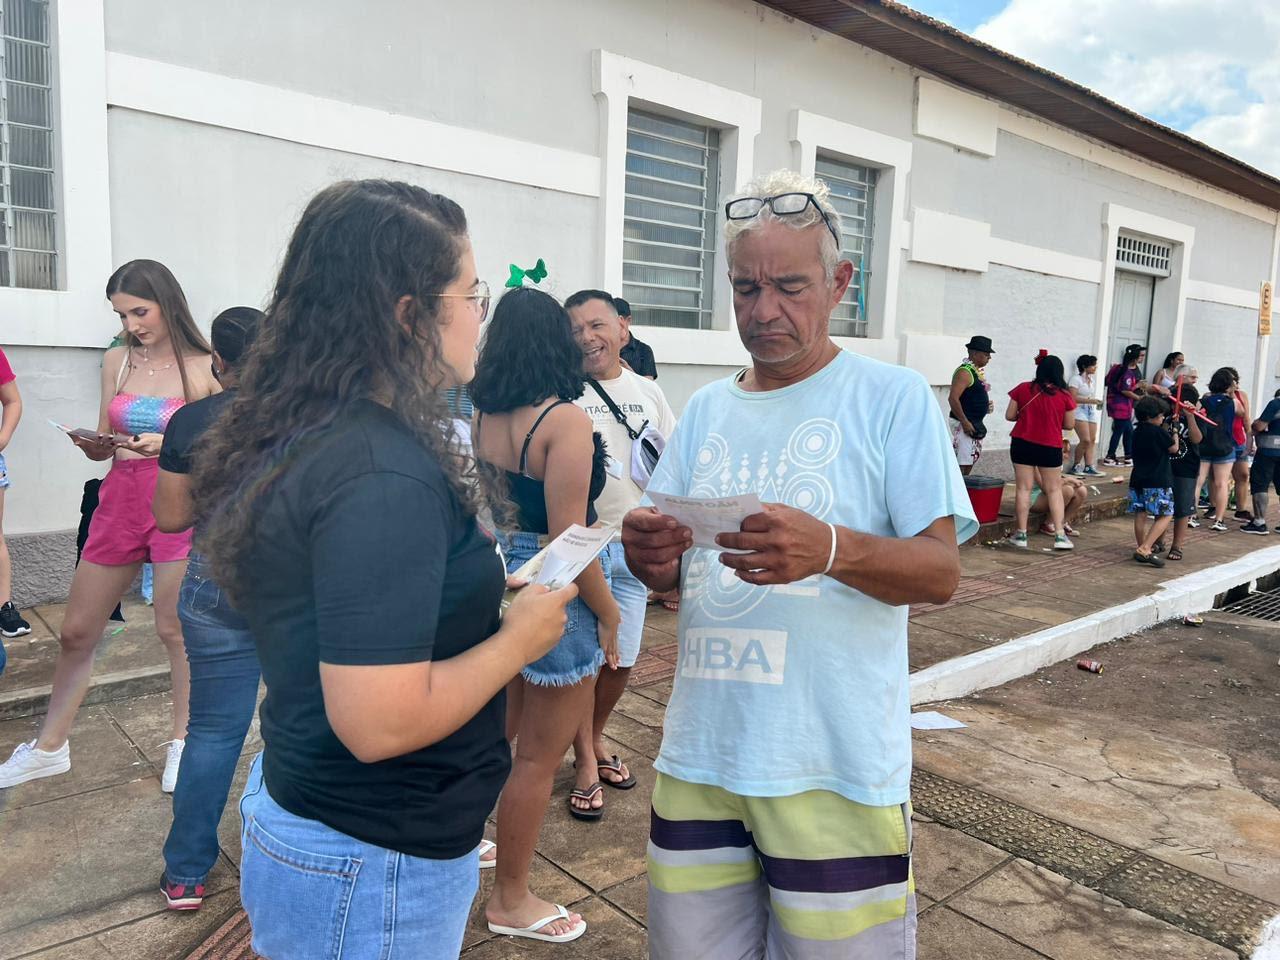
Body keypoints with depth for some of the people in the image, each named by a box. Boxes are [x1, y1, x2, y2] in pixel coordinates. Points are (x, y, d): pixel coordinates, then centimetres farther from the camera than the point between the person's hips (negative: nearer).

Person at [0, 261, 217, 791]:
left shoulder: (202, 368, -6)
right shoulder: (117, 361, 8)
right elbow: (105, 447, 14)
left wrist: (170, 444, -22)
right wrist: (91, 443, -8)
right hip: (119, 504, 5)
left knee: (174, 629, 1)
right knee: (76, 631, 11)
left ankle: (184, 739, 21)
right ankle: (49, 747, 28)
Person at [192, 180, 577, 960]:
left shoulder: (297, 439, 0)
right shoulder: (385, 477, -28)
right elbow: (381, 723, -30)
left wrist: (488, 600, 8)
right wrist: (520, 637, -16)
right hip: (372, 868, -8)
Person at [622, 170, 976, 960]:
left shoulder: (893, 398, -5)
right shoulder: (706, 410, 9)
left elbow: (941, 572, -9)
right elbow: (668, 575, 10)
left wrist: (832, 550, -29)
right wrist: (649, 553, -14)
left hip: (835, 768, -4)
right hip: (701, 754, 5)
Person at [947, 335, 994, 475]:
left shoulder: (977, 371, 15)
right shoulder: (964, 372, -16)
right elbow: (953, 398, -24)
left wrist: (986, 405, 11)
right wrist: (965, 422, -24)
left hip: (975, 423, 10)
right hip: (964, 424, -10)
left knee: (969, 463, 13)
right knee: (960, 464, -11)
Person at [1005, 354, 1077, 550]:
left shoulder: (1023, 389, -5)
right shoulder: (1065, 395, -6)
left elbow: (1009, 416, 0)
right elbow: (1069, 424, 1)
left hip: (1022, 444, 1)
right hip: (1050, 447, 0)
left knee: (1024, 488, 6)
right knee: (1054, 490, 11)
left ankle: (1021, 534, 7)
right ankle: (1059, 535, 8)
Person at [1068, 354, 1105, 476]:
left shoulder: (1092, 380, 16)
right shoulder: (1076, 379, -8)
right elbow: (1073, 397, -17)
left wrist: (1095, 402, 7)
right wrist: (1089, 400, -20)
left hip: (1091, 411, 8)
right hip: (1079, 410, -8)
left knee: (1092, 440, 1)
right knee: (1086, 440, -16)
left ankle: (1089, 467, 3)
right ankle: (1075, 466, -2)